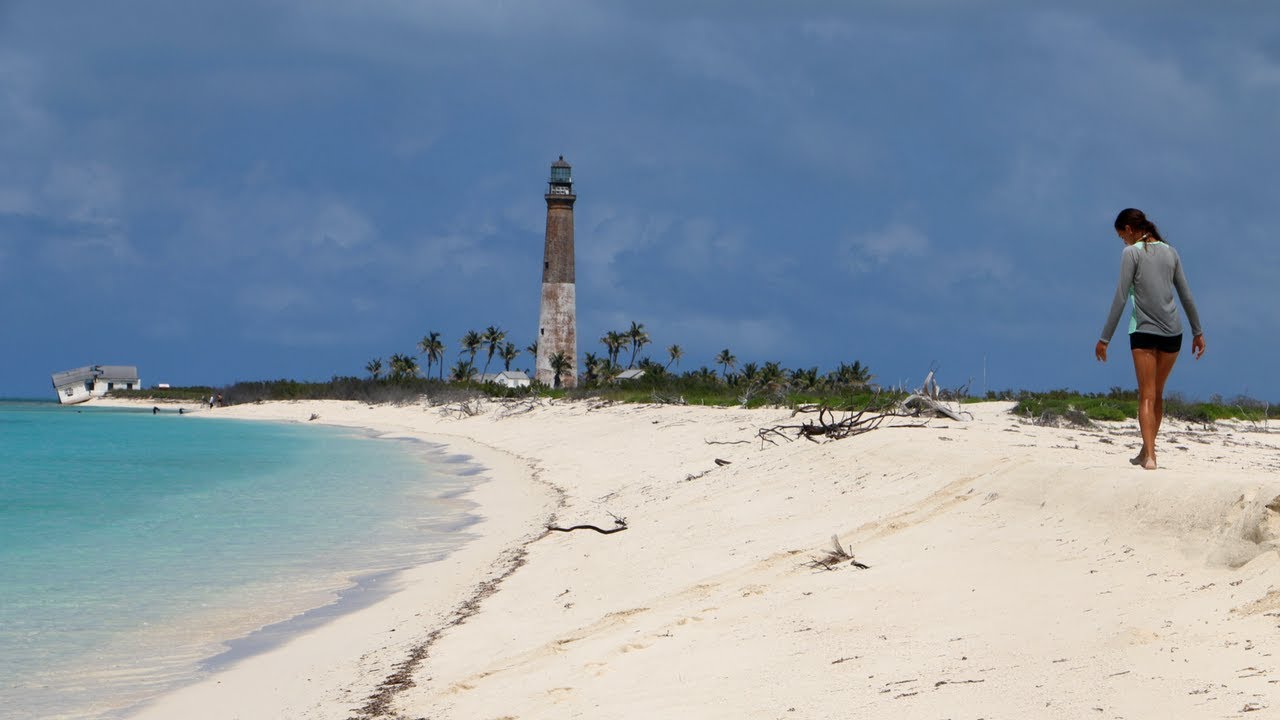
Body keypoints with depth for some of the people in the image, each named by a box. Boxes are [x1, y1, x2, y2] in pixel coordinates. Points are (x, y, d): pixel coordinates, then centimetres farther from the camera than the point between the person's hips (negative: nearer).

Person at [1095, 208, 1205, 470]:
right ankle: (1146, 451, 26)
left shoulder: (1131, 253, -4)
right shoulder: (1170, 252, 12)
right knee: (1157, 393, 18)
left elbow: (1120, 298, -9)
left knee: (1147, 396, -5)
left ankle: (1150, 456, -17)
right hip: (1173, 331, 5)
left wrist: (1105, 338, -6)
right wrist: (1198, 332, 21)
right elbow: (1186, 295, 14)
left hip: (1144, 331, -5)